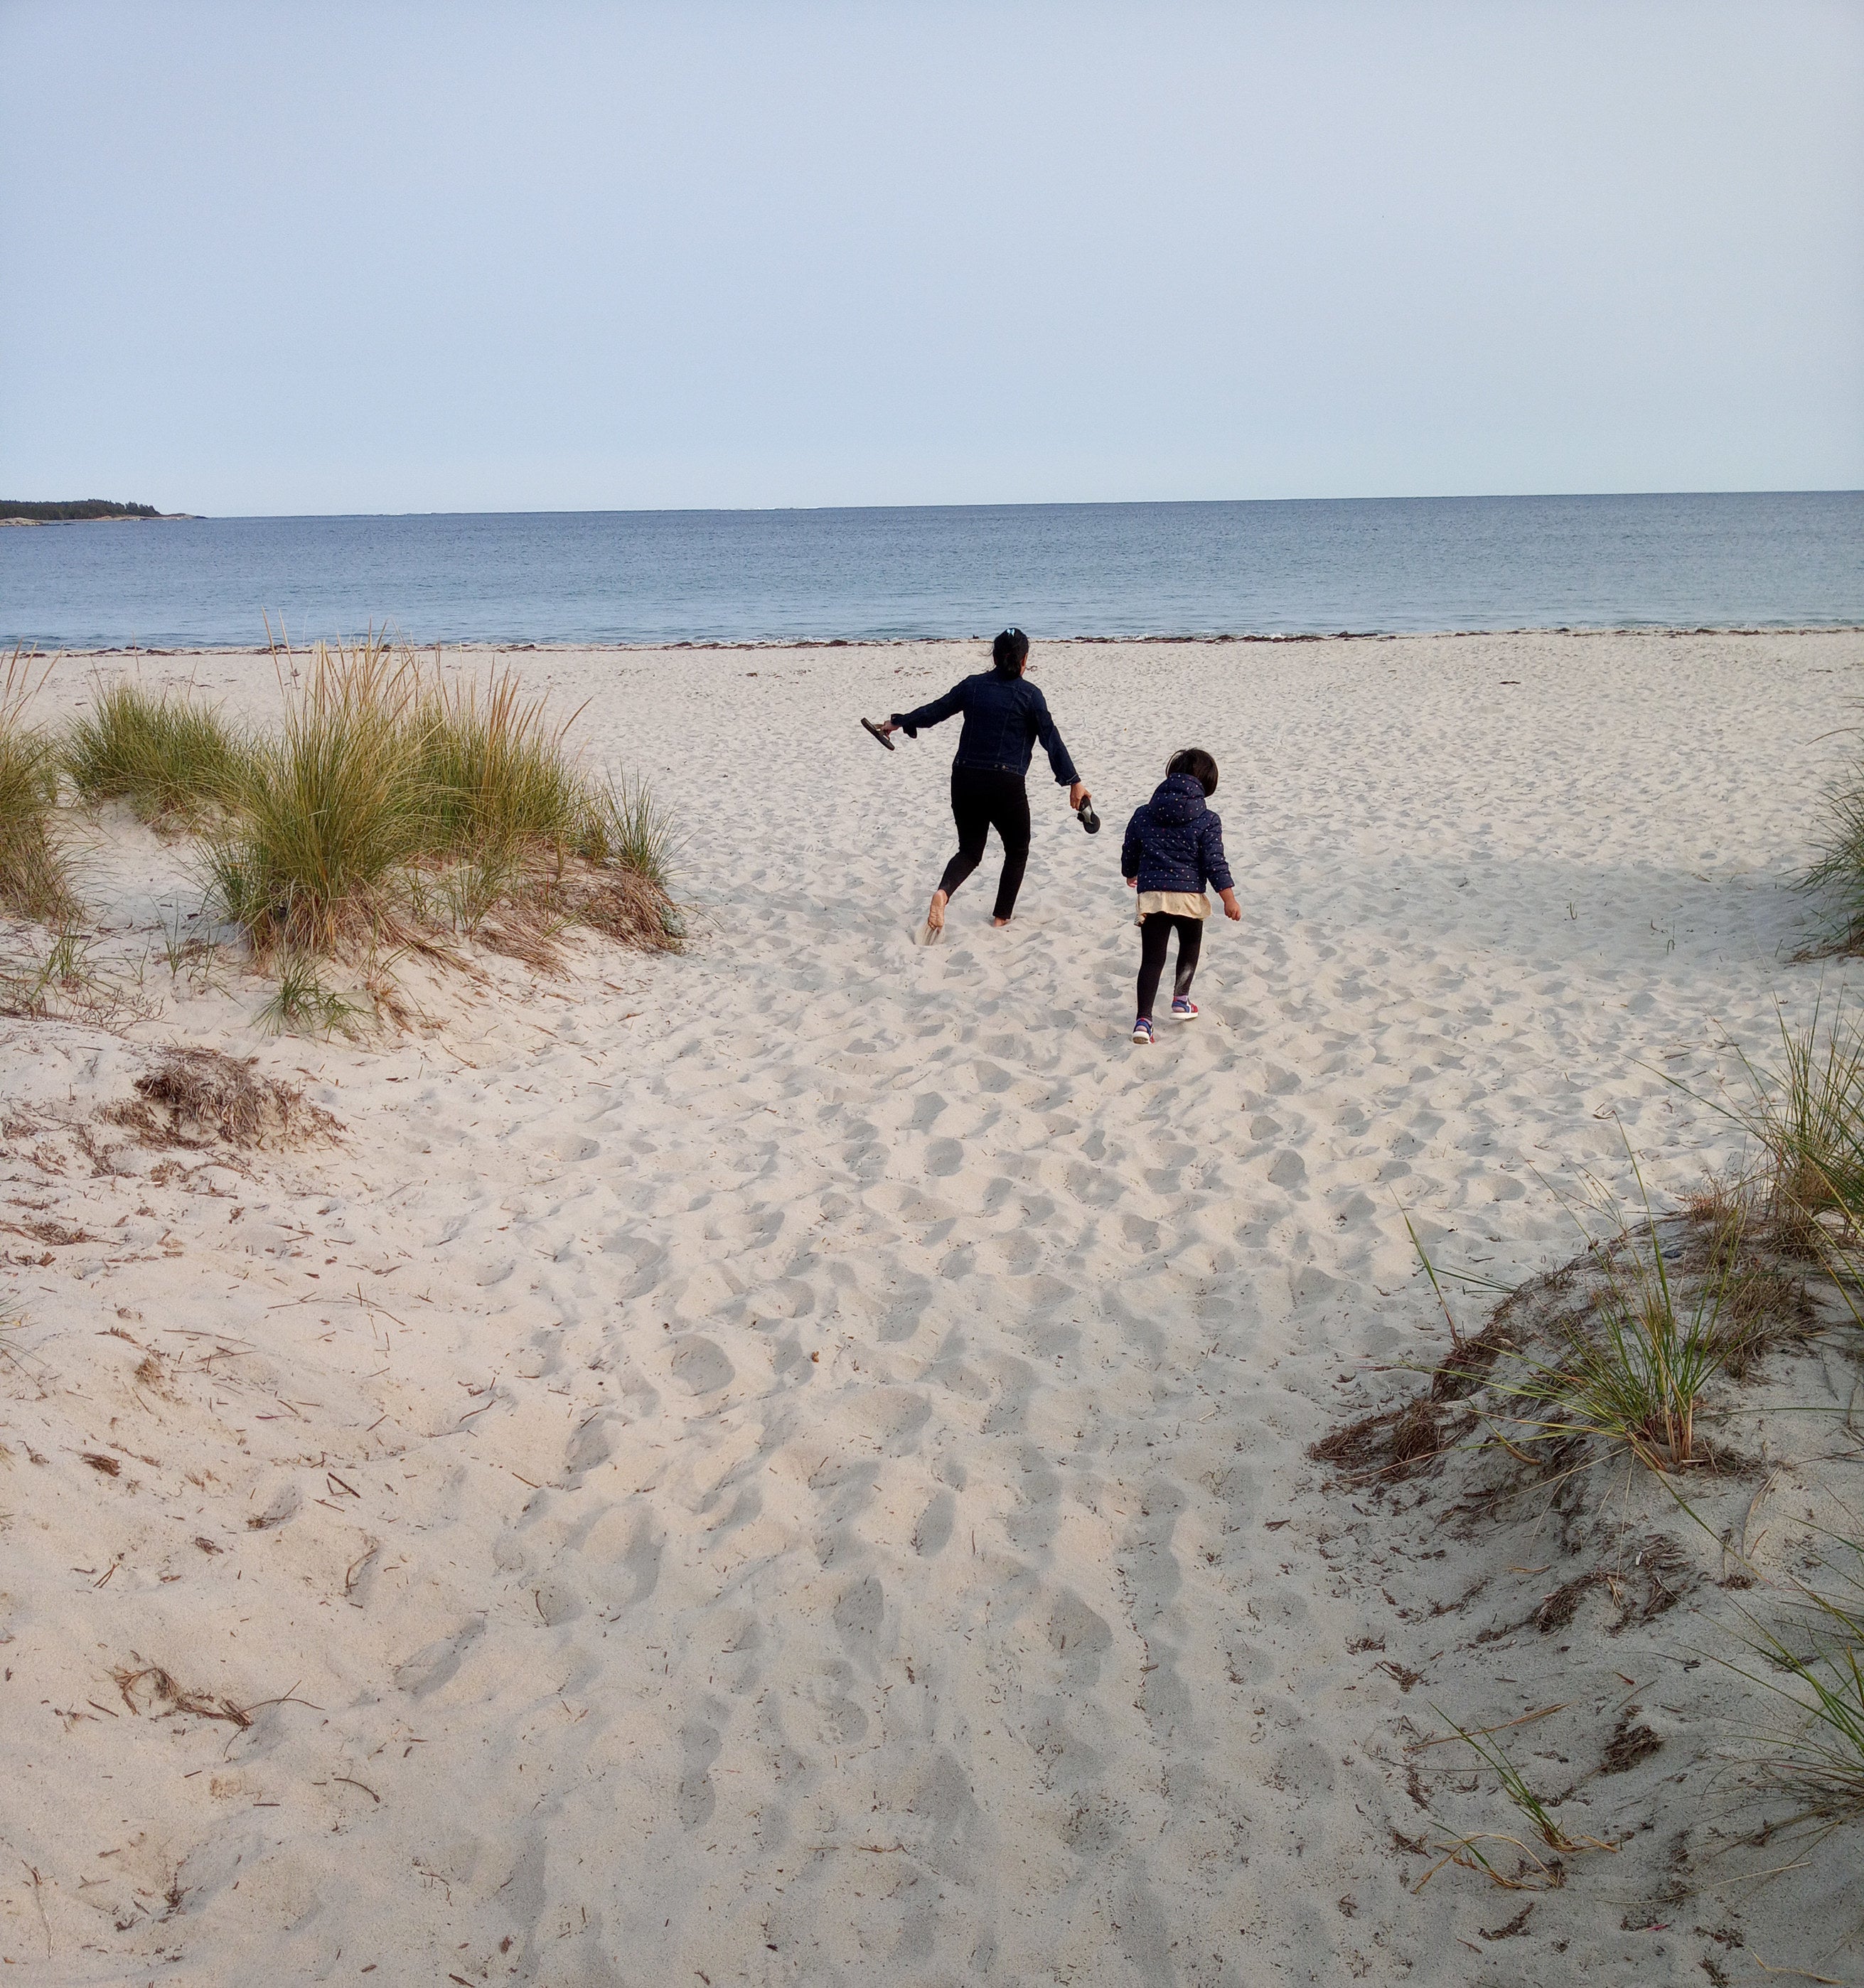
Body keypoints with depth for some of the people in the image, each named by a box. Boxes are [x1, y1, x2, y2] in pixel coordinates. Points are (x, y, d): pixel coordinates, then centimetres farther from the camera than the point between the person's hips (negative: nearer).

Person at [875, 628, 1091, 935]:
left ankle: (943, 892, -14)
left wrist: (897, 722, 28)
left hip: (965, 780, 3)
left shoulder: (973, 686, 6)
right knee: (1017, 850, 19)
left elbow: (934, 711, 13)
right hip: (1006, 785, -3)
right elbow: (1052, 740, -6)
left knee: (970, 850, 16)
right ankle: (1001, 918, 18)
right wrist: (1074, 782, -4)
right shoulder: (1029, 694, -4)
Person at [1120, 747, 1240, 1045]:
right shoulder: (1207, 821, -3)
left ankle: (1144, 1020, -9)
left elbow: (1129, 853, 17)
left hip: (1150, 896, 2)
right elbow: (1214, 863, -8)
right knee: (1190, 946, 26)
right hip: (1188, 897, -2)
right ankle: (1181, 999, 28)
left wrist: (1130, 875, 38)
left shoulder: (1143, 815, 7)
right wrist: (1229, 899, -4)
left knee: (1152, 958, 2)